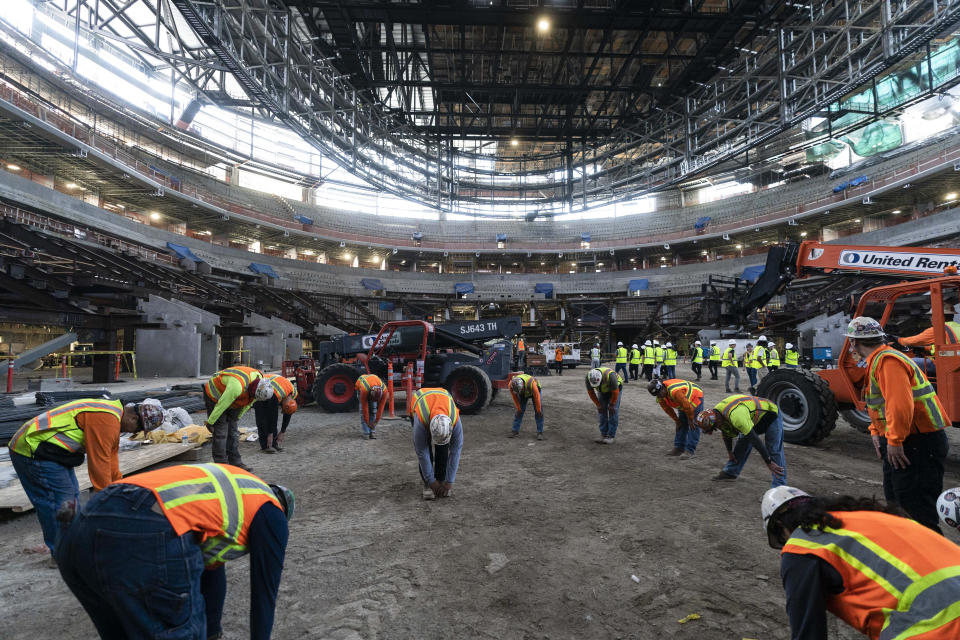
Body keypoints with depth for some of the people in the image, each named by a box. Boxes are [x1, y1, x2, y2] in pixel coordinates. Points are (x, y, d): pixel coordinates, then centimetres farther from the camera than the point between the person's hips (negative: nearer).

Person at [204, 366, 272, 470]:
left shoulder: (260, 384, -16)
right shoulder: (237, 386, -42)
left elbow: (247, 403, 1)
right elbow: (221, 405, -30)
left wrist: (237, 417, 11)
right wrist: (210, 422, -19)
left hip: (232, 402, 7)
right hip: (215, 397, -7)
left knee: (233, 431, 5)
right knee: (220, 432, -9)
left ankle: (236, 462, 9)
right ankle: (221, 464, -2)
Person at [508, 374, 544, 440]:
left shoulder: (531, 384, -45)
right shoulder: (511, 385, -34)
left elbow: (537, 397, -30)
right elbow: (514, 396, -14)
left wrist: (538, 410, -18)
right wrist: (518, 408, -7)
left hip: (534, 391, -3)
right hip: (523, 394, 3)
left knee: (539, 413, -10)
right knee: (519, 411, -3)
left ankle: (540, 432, -2)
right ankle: (515, 431, 6)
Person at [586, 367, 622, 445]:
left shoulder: (610, 376, -41)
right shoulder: (589, 377, -29)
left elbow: (615, 392, -27)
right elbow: (590, 392, -12)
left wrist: (611, 405, -17)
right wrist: (598, 405, -11)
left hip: (614, 388, -4)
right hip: (602, 391, 4)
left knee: (613, 411, -11)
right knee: (602, 411, -2)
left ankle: (611, 436, -7)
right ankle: (603, 435, 5)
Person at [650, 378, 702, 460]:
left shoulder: (675, 392, -42)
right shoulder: (660, 397, -15)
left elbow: (687, 406, -32)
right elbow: (667, 409, 1)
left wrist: (690, 420, -17)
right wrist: (676, 420, 4)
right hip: (684, 401, 8)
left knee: (693, 426, -11)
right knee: (681, 424, 9)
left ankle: (690, 450, -8)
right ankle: (679, 447, 15)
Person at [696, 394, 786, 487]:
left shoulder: (736, 416, -43)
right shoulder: (716, 413, -14)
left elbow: (755, 439, -38)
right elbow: (726, 432, 6)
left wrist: (768, 462, -31)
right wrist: (730, 452, 16)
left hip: (771, 415, -8)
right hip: (753, 418, 8)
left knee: (774, 452, -16)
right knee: (741, 445, 13)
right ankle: (730, 472, 26)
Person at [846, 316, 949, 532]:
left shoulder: (888, 362, -19)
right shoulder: (877, 361, 15)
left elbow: (900, 405, -29)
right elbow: (879, 404, 22)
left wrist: (894, 441, -25)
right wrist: (876, 431, 13)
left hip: (920, 443, -11)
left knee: (917, 506, -6)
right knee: (895, 499, 19)